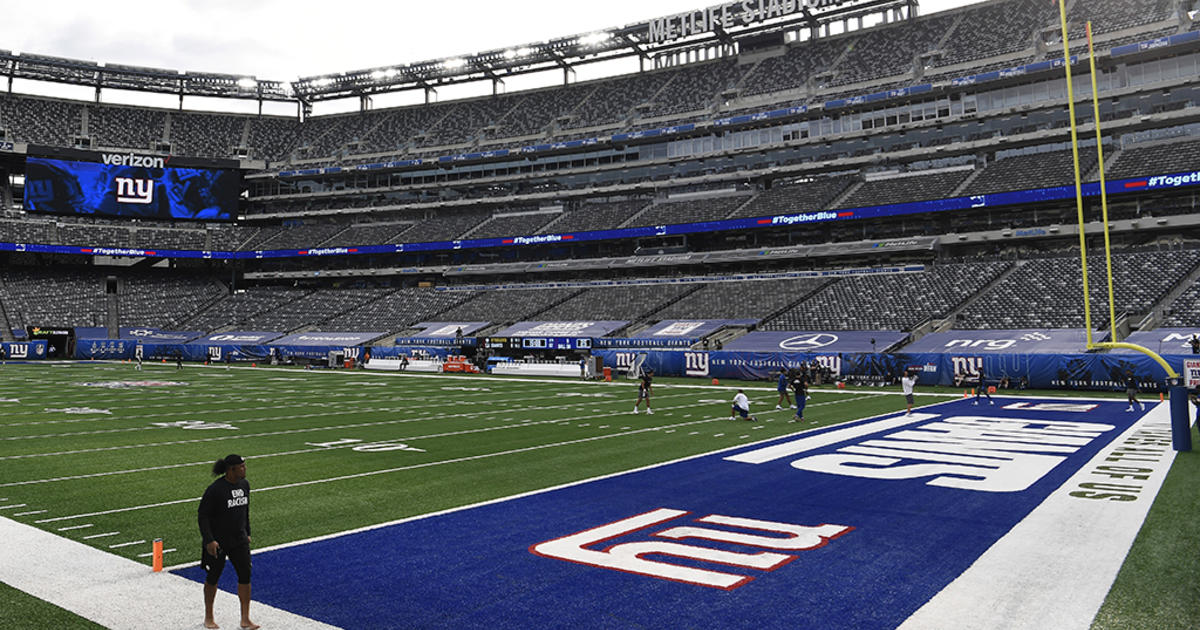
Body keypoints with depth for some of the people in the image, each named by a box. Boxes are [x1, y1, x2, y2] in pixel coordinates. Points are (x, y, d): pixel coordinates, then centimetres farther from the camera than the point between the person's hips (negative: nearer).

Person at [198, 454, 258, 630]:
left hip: (239, 540, 5)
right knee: (213, 578, 10)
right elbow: (202, 516, -14)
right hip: (217, 543, -5)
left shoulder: (244, 484, 2)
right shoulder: (215, 489, -18)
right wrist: (209, 540, -19)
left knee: (245, 575, 1)